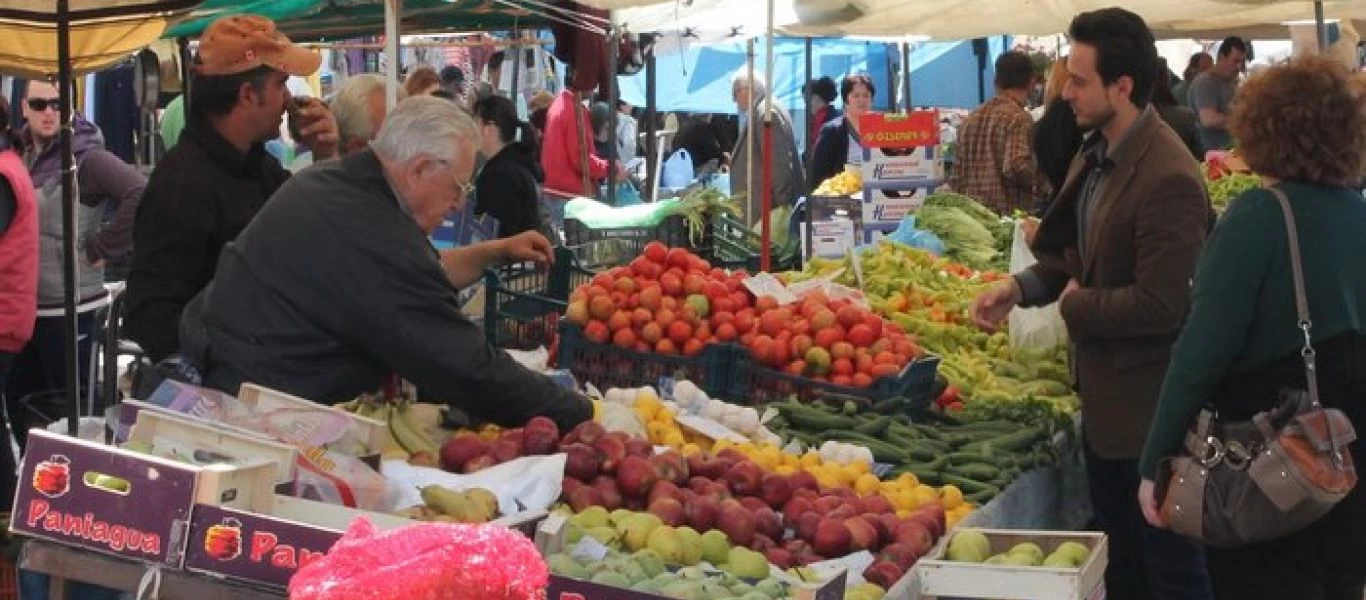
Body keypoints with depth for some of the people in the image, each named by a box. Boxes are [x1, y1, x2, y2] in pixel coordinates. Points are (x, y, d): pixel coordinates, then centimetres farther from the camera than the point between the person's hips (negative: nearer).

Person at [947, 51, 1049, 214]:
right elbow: (1017, 168, -22)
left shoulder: (971, 119, 12)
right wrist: (1043, 188, -5)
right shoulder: (1019, 118, -10)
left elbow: (956, 175, 14)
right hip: (1009, 214, -7)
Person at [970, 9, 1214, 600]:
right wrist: (1022, 286, -1)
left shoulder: (1168, 179, -27)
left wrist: (1075, 307, -14)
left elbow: (1159, 305, -29)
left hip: (1150, 407, -10)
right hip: (1103, 395, 10)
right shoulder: (1094, 154, 5)